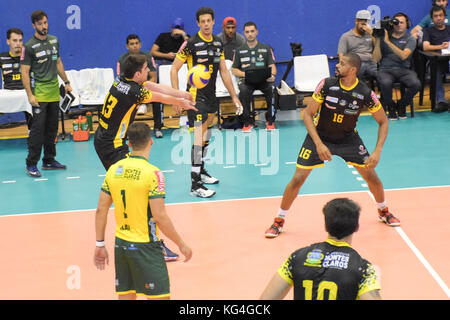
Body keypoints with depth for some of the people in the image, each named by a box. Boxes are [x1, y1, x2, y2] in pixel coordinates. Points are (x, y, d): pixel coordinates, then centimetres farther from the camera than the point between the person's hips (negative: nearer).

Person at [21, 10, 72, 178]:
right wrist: (30, 95, -16)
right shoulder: (29, 46, -9)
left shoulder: (54, 40, 11)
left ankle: (49, 160, 20)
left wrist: (66, 82, 20)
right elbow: (24, 72, -10)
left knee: (52, 128, 11)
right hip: (39, 94, -6)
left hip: (54, 92, 6)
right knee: (38, 128, -9)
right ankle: (31, 164, -4)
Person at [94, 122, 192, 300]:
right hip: (145, 246, -6)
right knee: (160, 297, 0)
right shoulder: (152, 173, -14)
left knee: (126, 297, 12)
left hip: (120, 244, 6)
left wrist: (100, 245, 14)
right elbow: (159, 217, -17)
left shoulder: (114, 170, 3)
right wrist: (181, 244, -6)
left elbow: (101, 210, 5)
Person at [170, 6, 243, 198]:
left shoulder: (218, 43, 9)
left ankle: (201, 171, 35)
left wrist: (234, 96, 16)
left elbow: (224, 71, 16)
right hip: (196, 96, -7)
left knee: (206, 136, 17)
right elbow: (174, 69, -8)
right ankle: (195, 185, -17)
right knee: (199, 137, -15)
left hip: (211, 96, 7)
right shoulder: (191, 44, -11)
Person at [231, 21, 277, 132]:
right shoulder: (239, 51, 16)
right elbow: (234, 70, 14)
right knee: (243, 90, -36)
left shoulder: (266, 48, 14)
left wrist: (272, 75, -18)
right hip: (246, 81, 0)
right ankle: (247, 122, -21)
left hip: (263, 80, 0)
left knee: (271, 88, -34)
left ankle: (270, 120, -17)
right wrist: (245, 74, -7)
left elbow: (272, 66, 7)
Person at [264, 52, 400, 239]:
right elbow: (308, 114, -16)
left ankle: (383, 212, 30)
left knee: (371, 175, 0)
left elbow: (383, 122, -8)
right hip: (319, 136, -1)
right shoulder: (327, 85, -22)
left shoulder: (365, 94, -20)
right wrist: (319, 144, -26)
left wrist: (377, 152, -19)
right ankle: (279, 221, 10)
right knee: (298, 179, -7)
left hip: (348, 138, 1)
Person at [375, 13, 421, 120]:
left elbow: (403, 56, -11)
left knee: (416, 84, -29)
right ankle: (391, 107, -5)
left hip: (403, 70, 1)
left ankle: (401, 105, 2)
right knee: (385, 83, -36)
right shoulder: (384, 37, 11)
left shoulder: (410, 39, 9)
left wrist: (388, 42, -14)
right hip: (385, 70, -1)